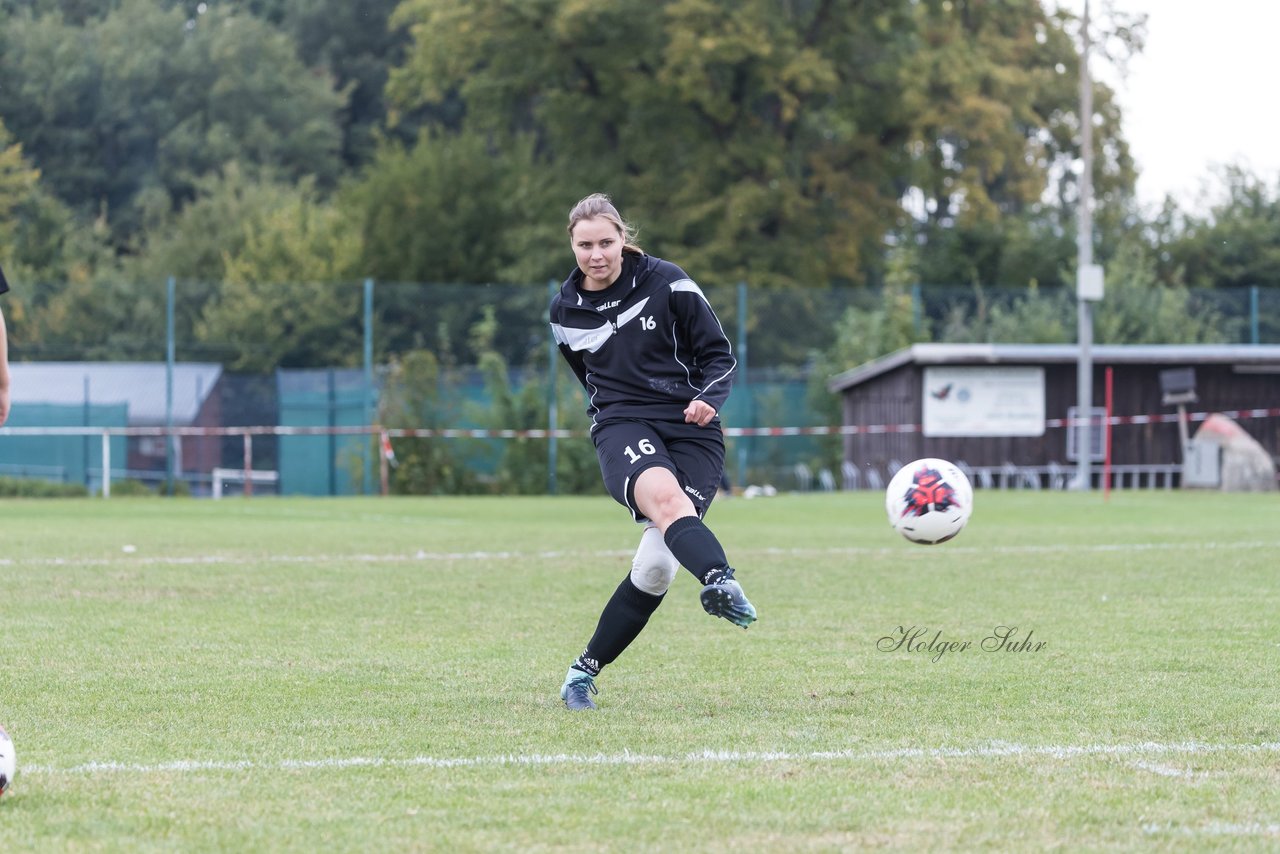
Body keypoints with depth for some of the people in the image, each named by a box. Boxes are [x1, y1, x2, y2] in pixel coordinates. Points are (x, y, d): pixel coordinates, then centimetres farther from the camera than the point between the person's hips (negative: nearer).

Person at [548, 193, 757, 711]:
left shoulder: (668, 284, -1)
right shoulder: (565, 312, 10)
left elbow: (720, 356, 2)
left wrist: (708, 400, -15)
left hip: (691, 429, -1)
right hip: (622, 429, 1)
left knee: (656, 564, -13)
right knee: (663, 494, -37)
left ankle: (587, 668, 5)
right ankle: (721, 582, -64)